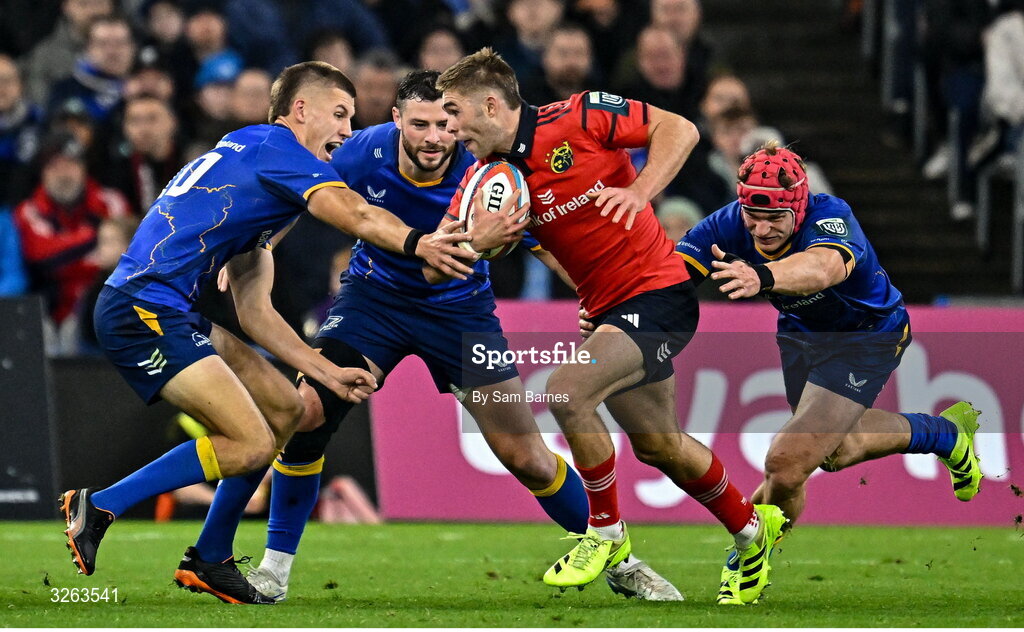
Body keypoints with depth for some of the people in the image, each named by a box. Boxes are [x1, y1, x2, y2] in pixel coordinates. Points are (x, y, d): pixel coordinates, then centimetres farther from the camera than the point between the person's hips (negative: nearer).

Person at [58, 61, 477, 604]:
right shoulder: (274, 146, -3)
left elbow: (253, 311, 21)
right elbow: (353, 214, -24)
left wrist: (327, 372, 15)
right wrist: (416, 242, -41)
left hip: (169, 313, 11)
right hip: (142, 309, -11)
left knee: (285, 410, 13)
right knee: (252, 444, -14)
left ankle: (206, 560, 15)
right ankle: (98, 506, -5)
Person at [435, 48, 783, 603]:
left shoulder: (579, 117, -15)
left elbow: (680, 129, -13)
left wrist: (639, 192, -26)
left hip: (657, 295, -8)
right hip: (607, 309, 8)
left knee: (566, 391, -25)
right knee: (658, 445, 19)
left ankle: (606, 533, -4)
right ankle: (750, 528, 44)